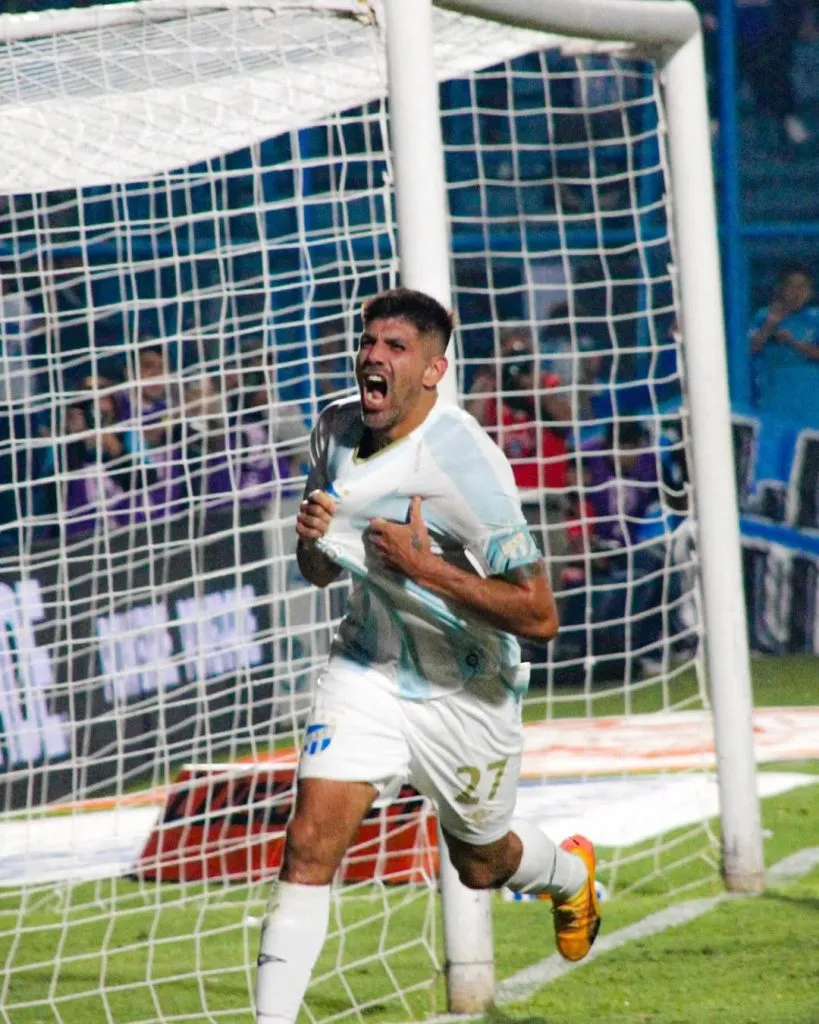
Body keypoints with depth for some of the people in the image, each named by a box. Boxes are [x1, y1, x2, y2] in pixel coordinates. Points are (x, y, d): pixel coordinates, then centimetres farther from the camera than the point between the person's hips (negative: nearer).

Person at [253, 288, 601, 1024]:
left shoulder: (464, 460, -27)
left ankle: (571, 873, 55)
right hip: (369, 671, 4)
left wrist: (425, 566, -33)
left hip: (469, 693, -4)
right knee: (310, 842, -16)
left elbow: (538, 616, -27)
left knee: (481, 866, 19)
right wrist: (313, 539, -15)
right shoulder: (335, 431, -6)